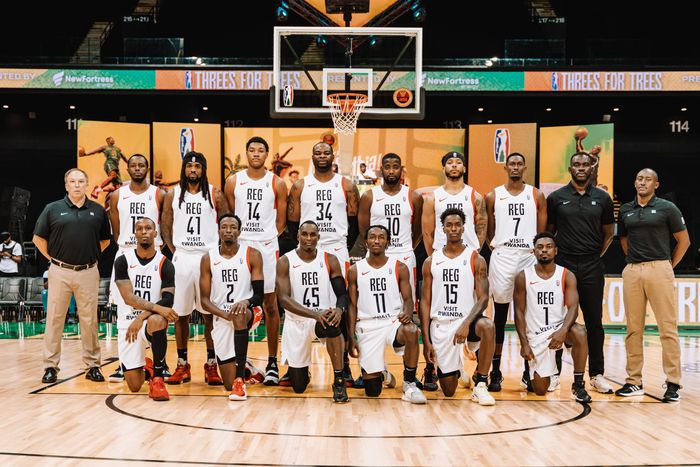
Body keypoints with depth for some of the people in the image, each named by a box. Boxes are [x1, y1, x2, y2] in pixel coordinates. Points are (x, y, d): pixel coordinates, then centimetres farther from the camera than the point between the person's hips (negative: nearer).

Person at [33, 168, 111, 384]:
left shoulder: (98, 210, 5)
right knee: (54, 319, 4)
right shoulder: (53, 209, 2)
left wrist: (91, 256, 7)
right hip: (60, 271, -1)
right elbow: (38, 238, 7)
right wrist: (53, 258, 3)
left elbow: (105, 240, 16)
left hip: (88, 272, 1)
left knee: (89, 320, 5)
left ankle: (93, 365, 14)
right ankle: (50, 366, 13)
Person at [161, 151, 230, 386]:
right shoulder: (173, 195, 7)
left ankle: (211, 365, 9)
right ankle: (182, 365, 16)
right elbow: (165, 226, 10)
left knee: (210, 313, 0)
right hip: (181, 258, 1)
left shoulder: (214, 195, 4)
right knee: (180, 313, 5)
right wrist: (173, 250, -1)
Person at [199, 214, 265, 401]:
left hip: (249, 313, -2)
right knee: (229, 385, 2)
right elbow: (204, 299, -1)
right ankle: (242, 367, 42)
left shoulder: (252, 255, -4)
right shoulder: (208, 259, 0)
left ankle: (240, 379, -36)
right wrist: (224, 314, -20)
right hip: (221, 320, 2)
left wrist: (246, 302, -30)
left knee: (239, 315, -42)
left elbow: (259, 295, -7)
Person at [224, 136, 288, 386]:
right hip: (238, 246, 1)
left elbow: (281, 221, 6)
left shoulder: (277, 183, 3)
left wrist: (266, 239, 1)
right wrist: (235, 237, 1)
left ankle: (272, 362, 9)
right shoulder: (233, 181, 6)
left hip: (267, 248, -1)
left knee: (270, 305, 1)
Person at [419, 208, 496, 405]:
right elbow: (425, 302, 5)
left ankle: (480, 385, -22)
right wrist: (426, 340, -3)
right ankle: (458, 370, 41)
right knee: (448, 391, 3)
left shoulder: (476, 259, 0)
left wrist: (466, 323, -27)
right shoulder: (431, 262, 5)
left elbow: (483, 298, -9)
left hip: (467, 320, -1)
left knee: (487, 326, -38)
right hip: (440, 325, 2)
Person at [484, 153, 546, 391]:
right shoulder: (493, 196, 7)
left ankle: (530, 370, 14)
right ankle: (495, 372, 8)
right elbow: (488, 232, 9)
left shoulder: (536, 195, 8)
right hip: (501, 258, -1)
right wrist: (496, 246, -5)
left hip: (529, 258, 1)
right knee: (500, 316, 2)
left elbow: (542, 231, 7)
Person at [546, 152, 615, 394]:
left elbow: (608, 234, 14)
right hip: (563, 265, -1)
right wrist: (553, 256, 3)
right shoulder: (556, 198, 3)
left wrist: (595, 255, 7)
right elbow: (547, 232, 10)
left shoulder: (602, 198, 6)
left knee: (594, 322, 5)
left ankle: (597, 374, 14)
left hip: (592, 267, 1)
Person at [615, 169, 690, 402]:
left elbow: (684, 240, 5)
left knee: (668, 328, -3)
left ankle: (673, 384, 4)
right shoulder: (625, 210, 12)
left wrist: (669, 266, 4)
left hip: (659, 269, -4)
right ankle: (634, 381, 14)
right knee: (633, 329, 6)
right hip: (631, 271, 4)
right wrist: (634, 260, 15)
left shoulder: (667, 208, 1)